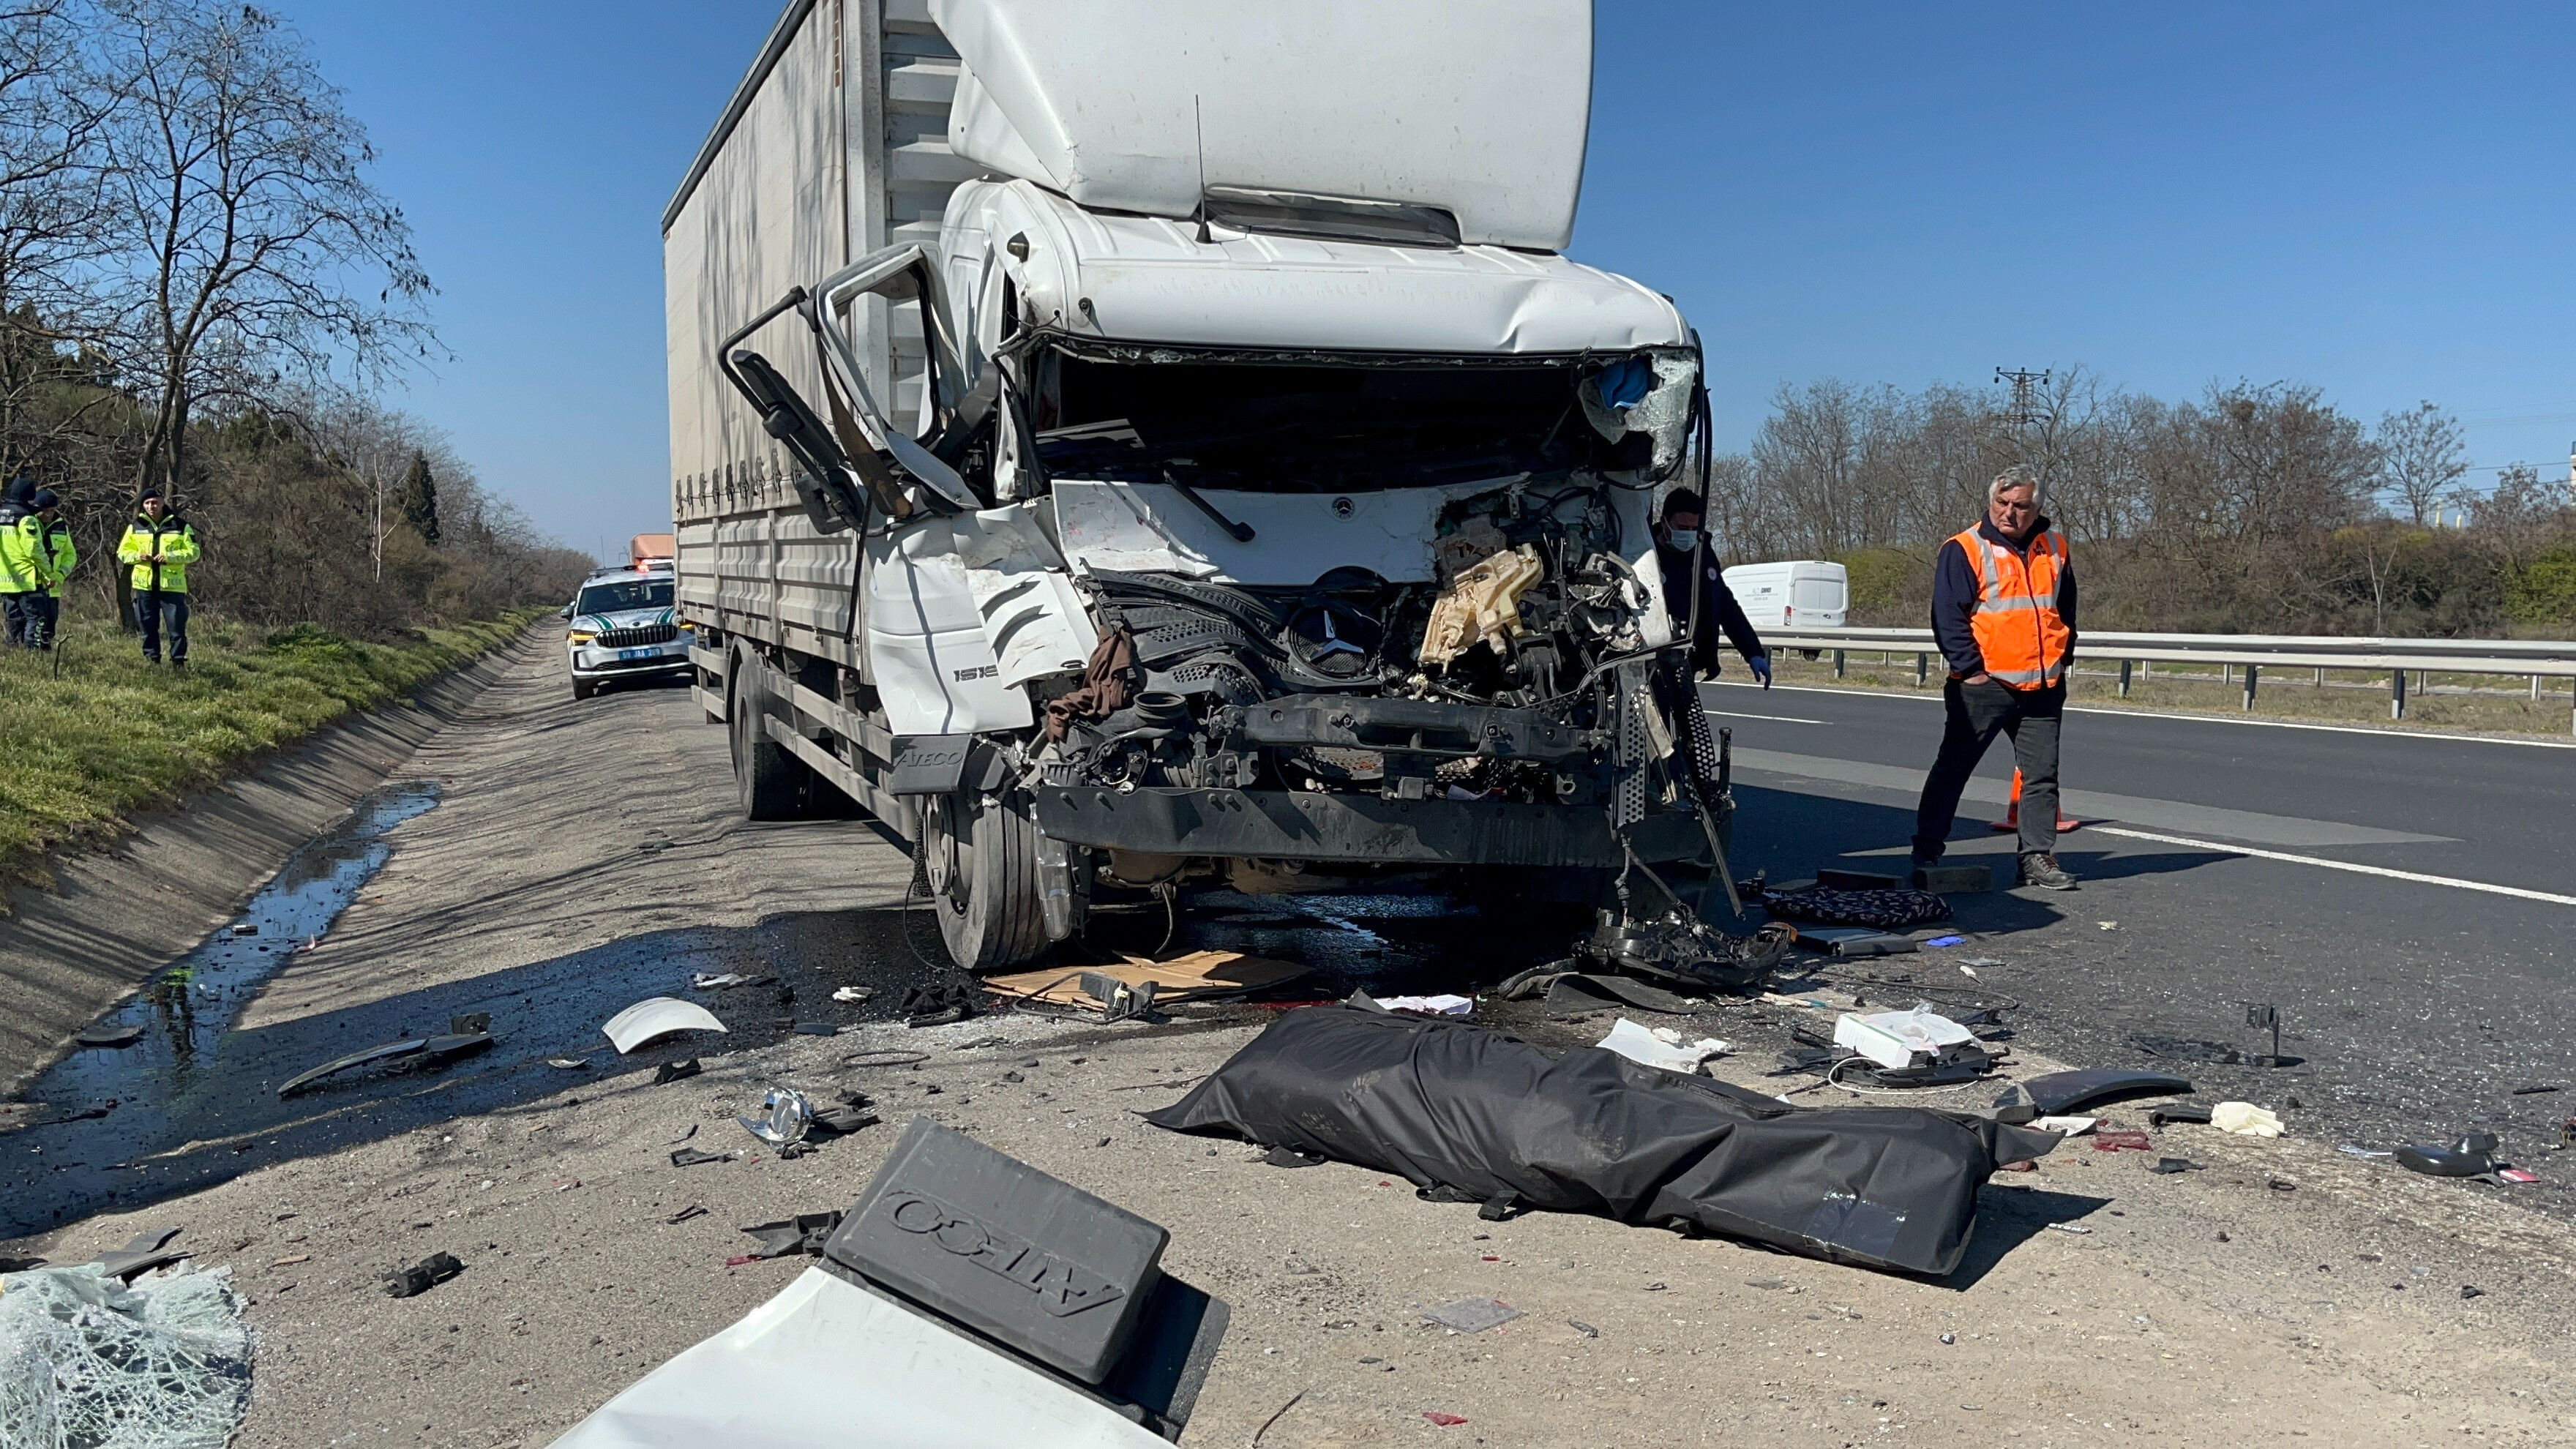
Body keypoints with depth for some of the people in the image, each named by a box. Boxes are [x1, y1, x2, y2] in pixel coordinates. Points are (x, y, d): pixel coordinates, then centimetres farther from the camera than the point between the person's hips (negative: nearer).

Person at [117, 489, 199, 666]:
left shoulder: (180, 526, 3)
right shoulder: (136, 527, 10)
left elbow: (193, 552, 0)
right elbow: (122, 553, 14)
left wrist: (170, 556, -14)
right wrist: (138, 556, -8)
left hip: (172, 585, -3)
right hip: (145, 585, 3)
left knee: (177, 627, -4)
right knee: (148, 628, 7)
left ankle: (178, 662, 4)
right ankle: (152, 661, 16)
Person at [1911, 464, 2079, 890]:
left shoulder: (2055, 549, 11)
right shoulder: (1965, 550, -6)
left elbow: (2067, 610, 23)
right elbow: (1947, 615, -10)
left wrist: (2062, 658, 14)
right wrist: (1971, 668, -13)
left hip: (2044, 688, 5)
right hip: (1984, 685, -5)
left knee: (2042, 776, 7)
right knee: (1952, 770, 1)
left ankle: (2038, 858, 15)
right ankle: (1926, 852, 8)